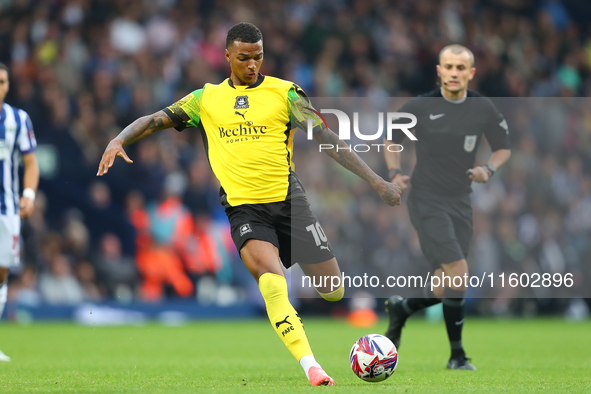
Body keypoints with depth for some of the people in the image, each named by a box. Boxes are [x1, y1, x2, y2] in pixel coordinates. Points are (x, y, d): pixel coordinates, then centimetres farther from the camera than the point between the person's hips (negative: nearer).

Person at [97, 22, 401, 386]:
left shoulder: (284, 93, 4)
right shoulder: (207, 99, 11)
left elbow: (329, 140, 2)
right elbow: (155, 121, 14)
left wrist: (377, 182, -3)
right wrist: (118, 141, -7)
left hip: (288, 200, 0)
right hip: (243, 207, 0)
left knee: (333, 290, -2)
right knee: (272, 280, -27)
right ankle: (311, 367, -28)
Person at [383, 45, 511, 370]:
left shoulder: (483, 109, 2)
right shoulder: (420, 106, -5)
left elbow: (503, 148, 14)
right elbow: (391, 139, 10)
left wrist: (489, 169, -6)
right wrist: (395, 173, -6)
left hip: (460, 205, 4)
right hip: (427, 201, -4)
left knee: (448, 288, 4)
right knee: (458, 272, -19)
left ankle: (401, 308, 35)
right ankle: (457, 354, -7)